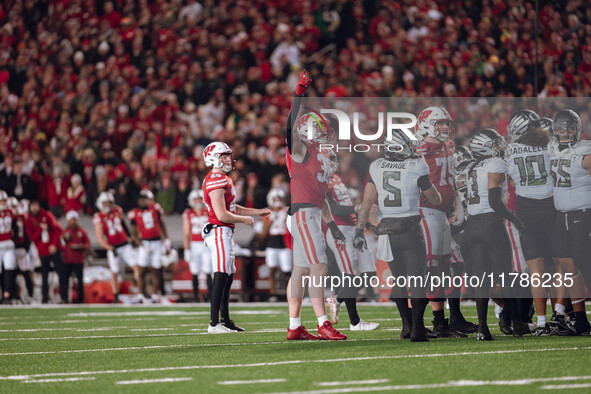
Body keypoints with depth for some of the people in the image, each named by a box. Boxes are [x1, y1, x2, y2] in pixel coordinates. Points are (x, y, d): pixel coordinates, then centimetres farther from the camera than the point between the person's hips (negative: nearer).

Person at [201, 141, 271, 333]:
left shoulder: (223, 179, 19)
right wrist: (244, 219, -7)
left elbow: (232, 209, 27)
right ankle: (214, 323, -12)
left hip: (225, 233, 11)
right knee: (221, 276, -11)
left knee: (228, 276, 13)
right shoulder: (216, 181, -15)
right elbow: (222, 215, -20)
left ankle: (225, 320, 18)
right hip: (220, 231, -11)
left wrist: (257, 212, 24)